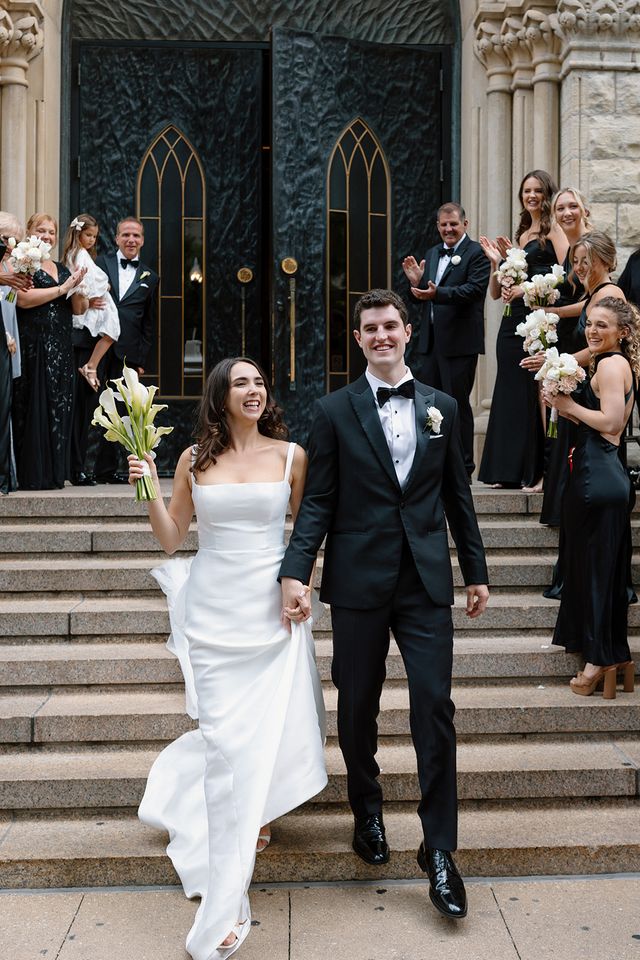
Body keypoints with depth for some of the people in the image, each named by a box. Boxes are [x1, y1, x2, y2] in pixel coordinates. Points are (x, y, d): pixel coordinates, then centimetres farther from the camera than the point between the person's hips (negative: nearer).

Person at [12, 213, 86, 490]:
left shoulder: (62, 268, 20)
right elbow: (23, 299, -16)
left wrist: (77, 287, -2)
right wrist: (62, 288, -10)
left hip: (60, 350, 6)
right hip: (32, 347, -6)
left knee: (58, 407, 4)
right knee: (33, 408, -5)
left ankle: (53, 473, 10)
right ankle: (32, 475, -1)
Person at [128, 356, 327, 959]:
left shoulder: (290, 455, 1)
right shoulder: (195, 460, 3)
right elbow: (170, 538, 6)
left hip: (273, 609, 0)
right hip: (214, 611, 0)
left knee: (268, 731, 5)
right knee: (228, 739, -1)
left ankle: (249, 814, 42)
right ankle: (225, 902, 12)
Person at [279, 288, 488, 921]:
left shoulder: (441, 407, 9)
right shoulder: (335, 411, 1)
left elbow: (457, 496, 12)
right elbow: (318, 502, -3)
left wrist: (476, 572, 13)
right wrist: (295, 571, -15)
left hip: (427, 583, 1)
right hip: (359, 583, -1)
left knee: (435, 708, -2)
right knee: (357, 708, 11)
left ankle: (439, 850, 11)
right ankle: (367, 813, 36)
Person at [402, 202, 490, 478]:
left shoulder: (476, 253, -6)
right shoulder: (432, 254, 17)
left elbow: (475, 288, -21)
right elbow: (425, 296, 16)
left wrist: (436, 293, -32)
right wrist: (416, 282, -6)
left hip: (459, 341, -7)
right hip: (431, 339, 7)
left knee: (458, 402, -2)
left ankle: (463, 465, 8)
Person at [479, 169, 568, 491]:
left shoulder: (554, 230, 1)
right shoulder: (522, 234, 21)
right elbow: (496, 292, 18)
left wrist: (528, 289, -17)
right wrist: (498, 261, 3)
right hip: (514, 320, 7)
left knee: (538, 392, -8)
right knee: (511, 390, 7)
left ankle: (542, 471, -3)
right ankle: (510, 469, 13)